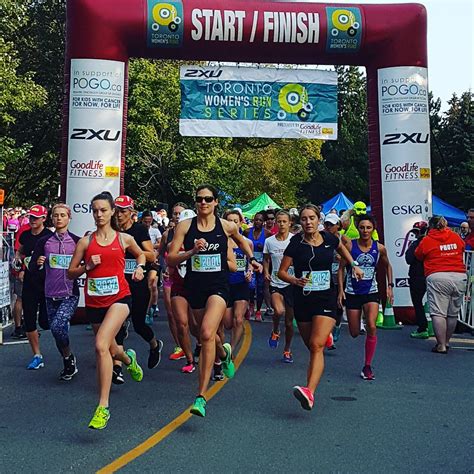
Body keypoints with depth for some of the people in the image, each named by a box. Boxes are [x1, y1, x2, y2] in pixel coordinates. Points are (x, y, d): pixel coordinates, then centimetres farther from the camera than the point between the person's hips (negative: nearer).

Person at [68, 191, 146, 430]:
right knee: (111, 350, 19)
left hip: (119, 298, -3)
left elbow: (140, 254, 24)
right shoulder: (85, 241, 4)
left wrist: (140, 267, 4)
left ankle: (103, 407, -18)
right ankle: (128, 358, 58)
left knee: (101, 346, -24)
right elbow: (70, 273, 7)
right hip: (94, 302, 3)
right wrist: (87, 266, -11)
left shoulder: (124, 238, 4)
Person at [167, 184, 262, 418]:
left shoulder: (227, 226, 0)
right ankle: (224, 352, 58)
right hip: (195, 286, 3)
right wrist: (192, 251, -19)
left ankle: (201, 397, -17)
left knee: (207, 334, -22)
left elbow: (241, 241, 24)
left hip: (218, 286, -3)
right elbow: (170, 259, -5)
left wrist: (252, 259, 13)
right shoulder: (185, 226, -2)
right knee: (206, 335, 19)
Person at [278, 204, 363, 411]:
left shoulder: (329, 238, 1)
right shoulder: (296, 243, -4)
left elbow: (341, 247, 27)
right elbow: (281, 272, -2)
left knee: (317, 345, -18)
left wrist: (354, 265, 20)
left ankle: (309, 392, -29)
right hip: (302, 299, 2)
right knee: (311, 346, 12)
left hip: (326, 298, -1)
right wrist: (295, 280, -20)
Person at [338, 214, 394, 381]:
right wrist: (341, 290, -7)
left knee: (371, 327, -19)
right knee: (354, 333, 6)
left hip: (371, 292, 0)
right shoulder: (350, 245, -7)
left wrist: (390, 286, 8)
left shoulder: (379, 248, -3)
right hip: (352, 292, 0)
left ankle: (367, 367, -6)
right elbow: (341, 268, 0)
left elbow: (387, 266, 16)